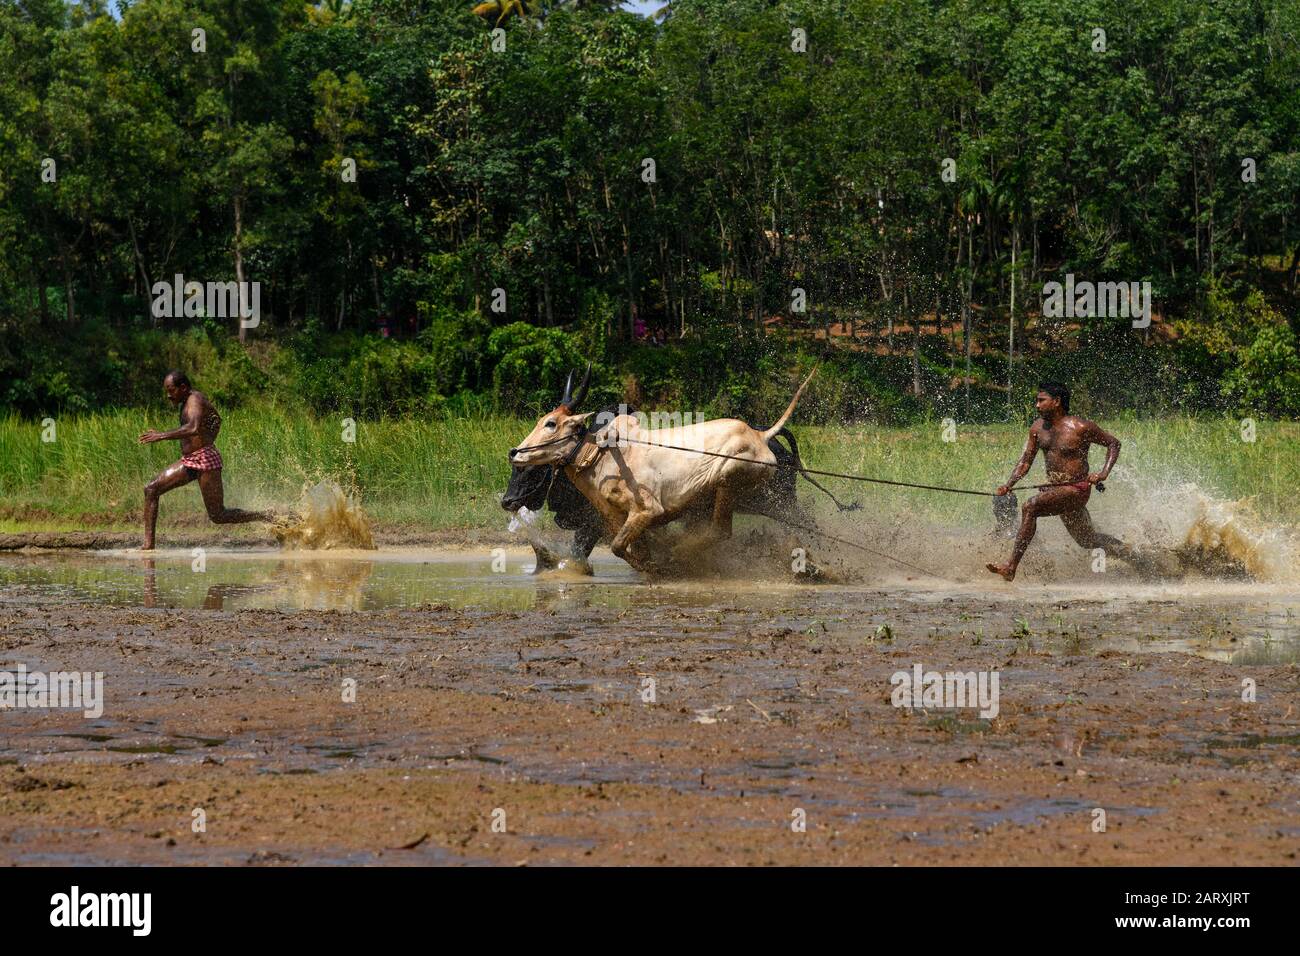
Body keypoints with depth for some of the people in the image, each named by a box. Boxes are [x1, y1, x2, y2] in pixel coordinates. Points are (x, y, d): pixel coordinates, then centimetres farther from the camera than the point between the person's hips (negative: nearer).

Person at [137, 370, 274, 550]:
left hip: (205, 460, -10)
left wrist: (162, 436, -33)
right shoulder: (187, 402, 16)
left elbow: (193, 429, -34)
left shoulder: (195, 400, -14)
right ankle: (149, 545, -1)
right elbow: (216, 419, 32)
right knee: (151, 490, 1)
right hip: (188, 461, 10)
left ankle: (269, 517, 4)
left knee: (218, 516, -7)